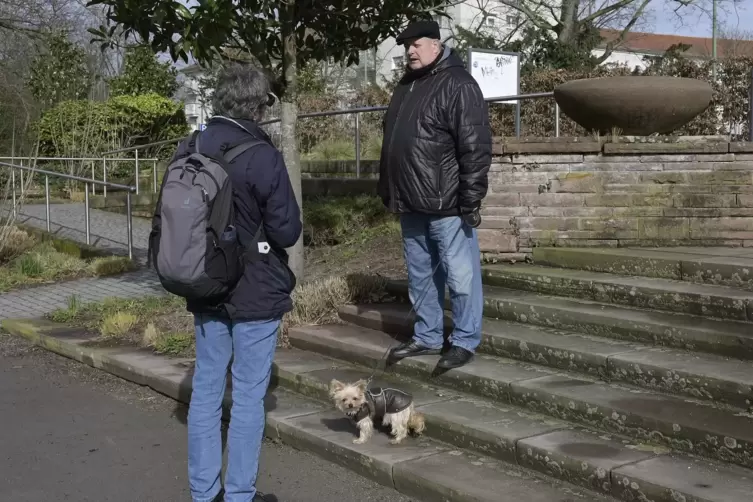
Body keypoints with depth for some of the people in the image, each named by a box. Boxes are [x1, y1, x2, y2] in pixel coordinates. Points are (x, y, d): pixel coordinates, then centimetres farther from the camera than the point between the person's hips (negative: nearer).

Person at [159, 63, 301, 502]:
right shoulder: (262, 156, -18)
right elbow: (287, 232, -14)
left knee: (206, 388, 14)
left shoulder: (189, 150, 0)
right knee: (249, 395, 5)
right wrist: (275, 220, 5)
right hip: (257, 293, -6)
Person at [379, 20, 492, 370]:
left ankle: (465, 341, 14)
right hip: (411, 205, 8)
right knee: (420, 276, 16)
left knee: (459, 276, 2)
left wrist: (470, 200, -18)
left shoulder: (457, 85, -10)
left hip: (446, 205, -8)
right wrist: (389, 193, 18)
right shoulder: (406, 86, 15)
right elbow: (390, 144, 21)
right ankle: (427, 337, 28)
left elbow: (476, 147, -15)